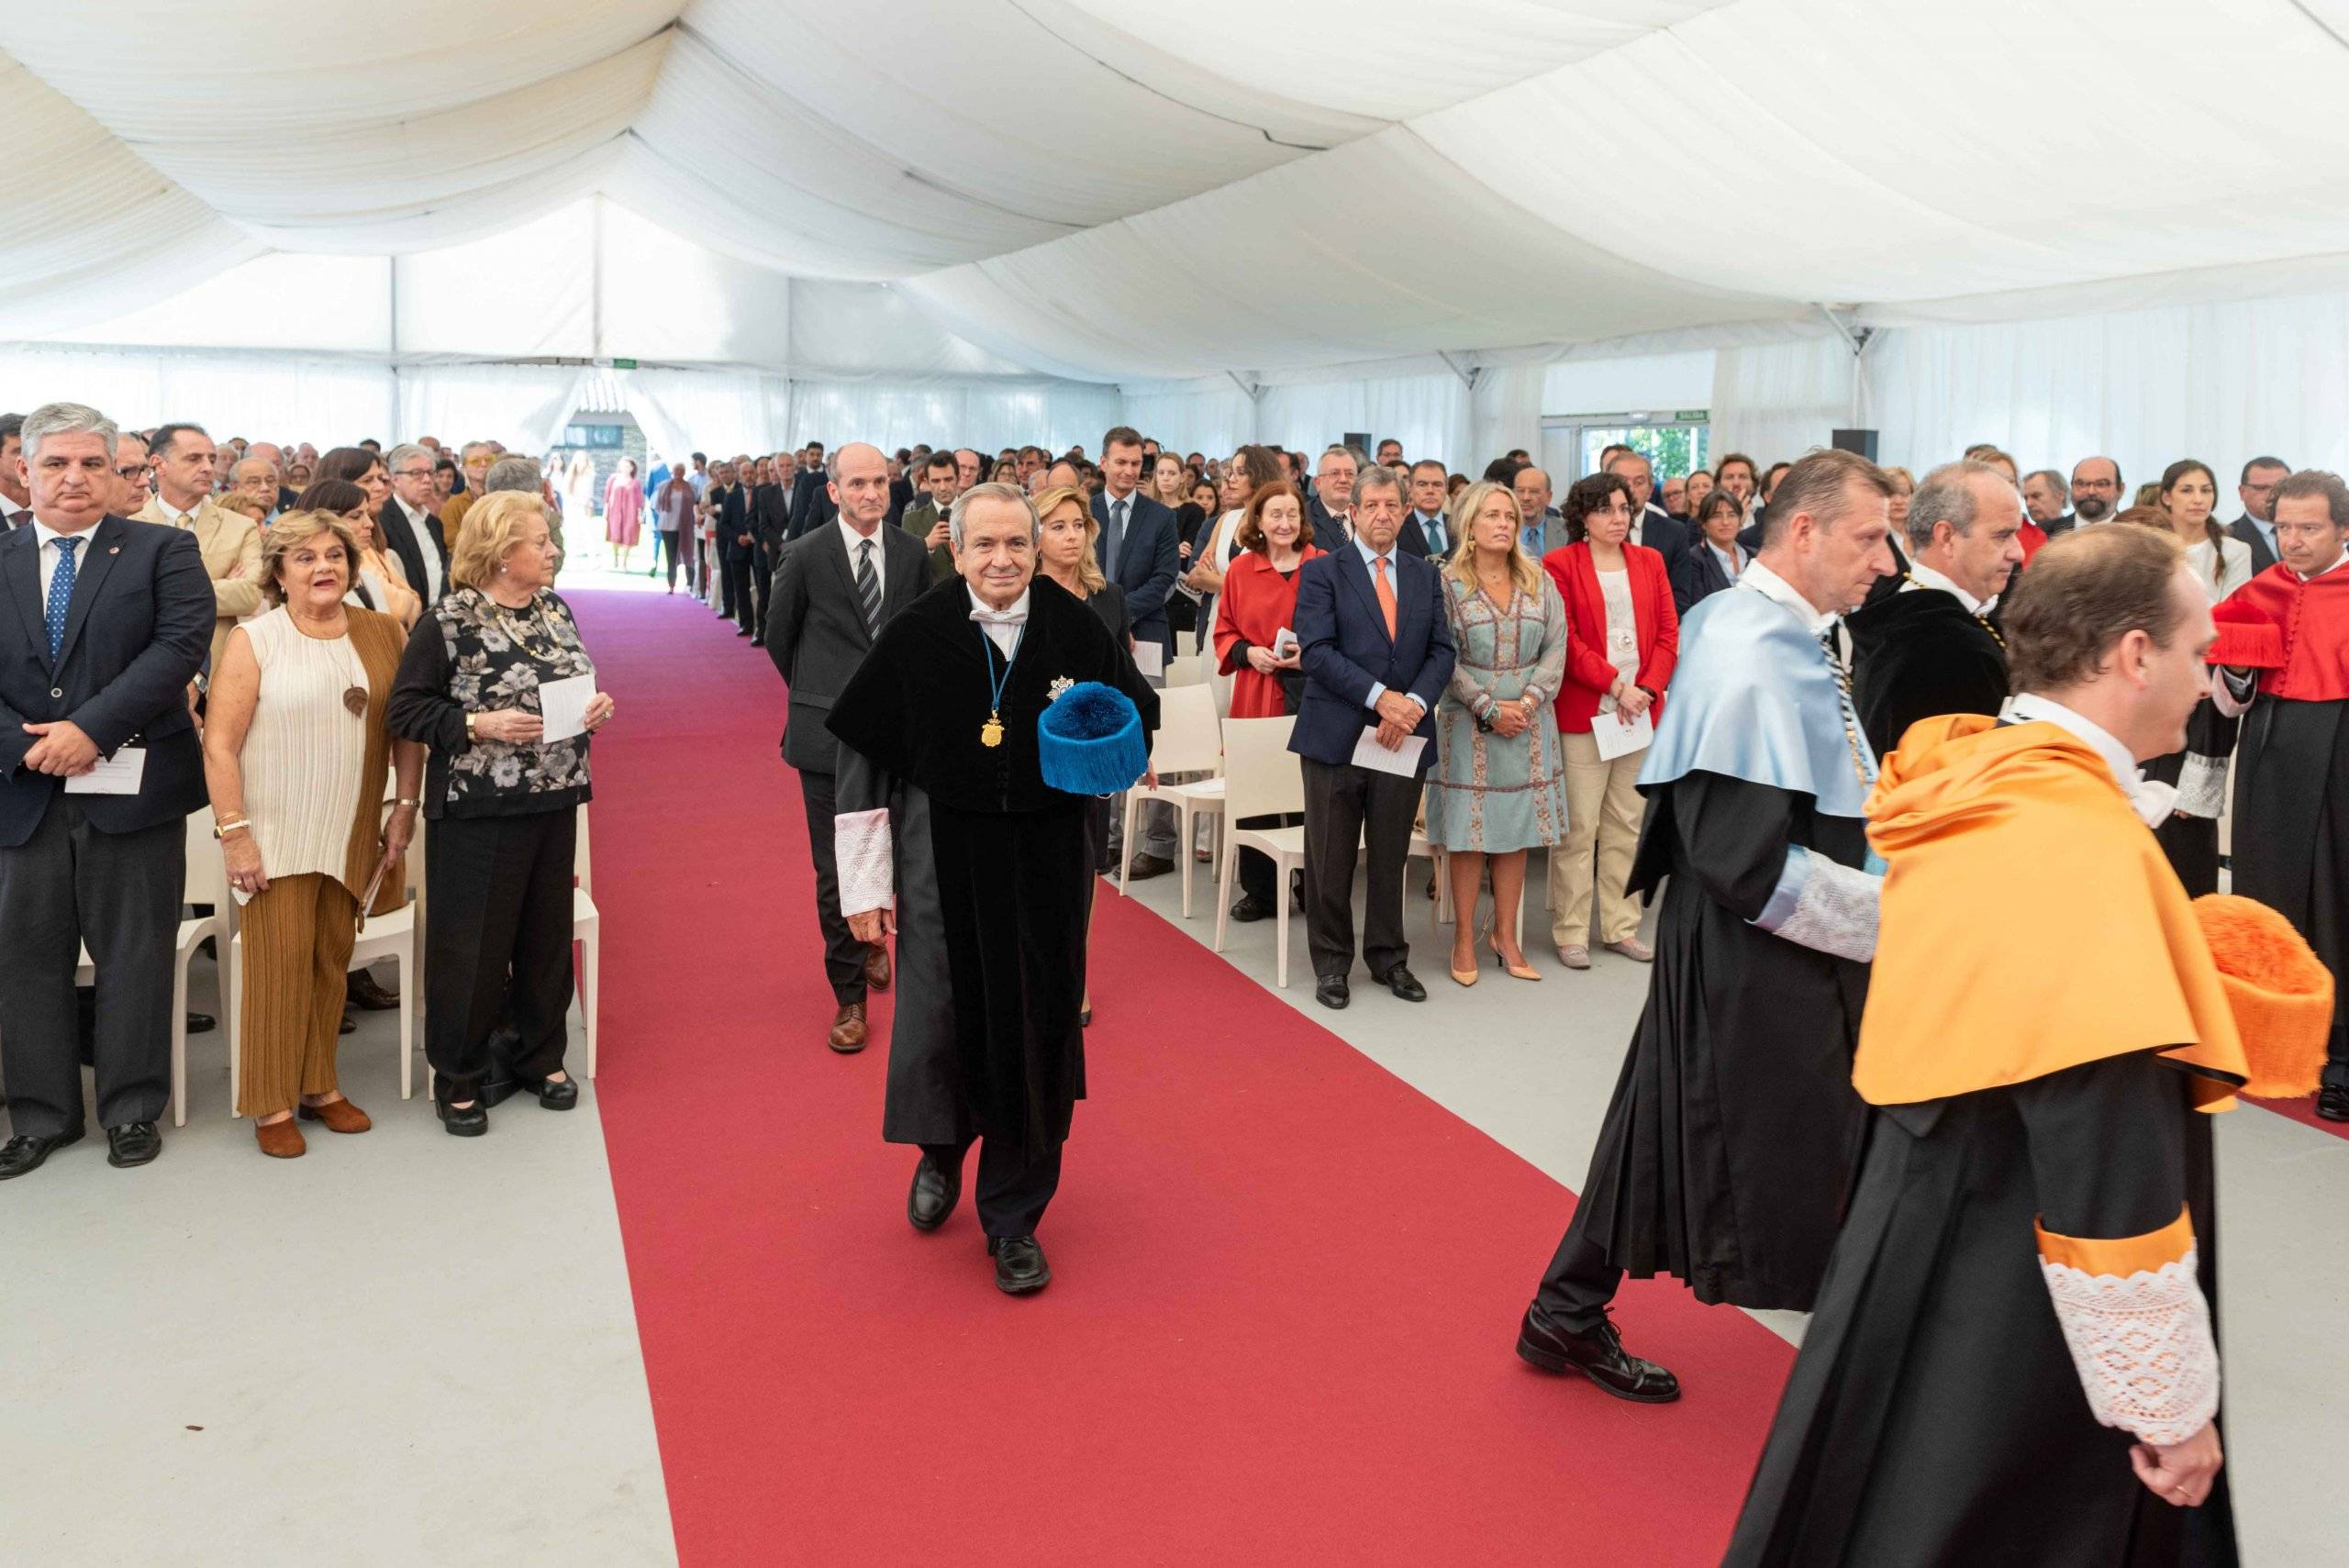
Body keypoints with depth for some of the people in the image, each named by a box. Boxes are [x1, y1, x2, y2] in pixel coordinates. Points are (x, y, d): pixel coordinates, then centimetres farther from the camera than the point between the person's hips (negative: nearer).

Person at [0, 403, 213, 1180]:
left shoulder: (164, 552, 1)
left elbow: (181, 645, -12)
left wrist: (90, 728, -19)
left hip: (132, 788, -3)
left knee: (134, 954, 6)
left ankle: (133, 1108, 20)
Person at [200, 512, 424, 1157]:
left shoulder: (383, 634, 4)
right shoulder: (254, 640, -6)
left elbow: (407, 728, 8)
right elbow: (219, 744, -8)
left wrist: (407, 806, 3)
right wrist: (234, 832, -13)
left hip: (352, 836, 3)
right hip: (275, 836, -3)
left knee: (332, 959, 10)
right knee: (280, 961, -1)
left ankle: (319, 1085, 23)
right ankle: (272, 1103, 11)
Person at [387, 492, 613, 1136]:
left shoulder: (554, 610, 9)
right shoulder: (448, 622, -10)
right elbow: (406, 709, -9)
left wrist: (595, 706, -1)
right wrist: (478, 725, -22)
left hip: (555, 799, 6)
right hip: (478, 809, -6)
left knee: (547, 932, 13)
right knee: (472, 942, 2)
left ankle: (541, 1057, 30)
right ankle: (457, 1077, 17)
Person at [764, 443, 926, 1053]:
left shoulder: (912, 552, 2)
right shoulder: (806, 555, -6)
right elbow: (779, 636, 7)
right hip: (829, 732, -2)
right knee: (836, 871, 1)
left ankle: (871, 938, 42)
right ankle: (849, 998, 12)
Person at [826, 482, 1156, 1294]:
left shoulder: (1075, 628, -5)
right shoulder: (917, 634, -8)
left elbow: (1138, 717, 9)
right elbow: (863, 756, -2)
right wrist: (864, 882, -3)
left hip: (1046, 865, 1)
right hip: (942, 862, -1)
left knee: (1033, 1033, 6)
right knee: (938, 1023, 6)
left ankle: (1013, 1220, 23)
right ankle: (942, 1149, 41)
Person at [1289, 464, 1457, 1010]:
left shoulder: (1425, 575, 12)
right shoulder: (1321, 572, -1)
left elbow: (1442, 651, 6)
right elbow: (1316, 651, -11)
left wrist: (1414, 702, -12)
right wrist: (1379, 697, -18)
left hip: (1404, 736, 3)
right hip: (1336, 735, -3)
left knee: (1391, 858, 12)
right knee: (1330, 861, 5)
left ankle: (1389, 958, 26)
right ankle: (1331, 962, 18)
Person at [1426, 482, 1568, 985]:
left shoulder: (1539, 581, 7)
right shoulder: (1447, 583, -4)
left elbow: (1555, 647, 3)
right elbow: (1445, 658, -8)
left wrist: (1528, 702, -11)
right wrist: (1489, 709, -14)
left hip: (1527, 721, 4)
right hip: (1468, 722, -3)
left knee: (1517, 831, 7)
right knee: (1468, 834, 0)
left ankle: (1505, 935, 17)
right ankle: (1465, 939, 10)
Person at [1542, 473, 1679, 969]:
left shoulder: (1649, 561, 12)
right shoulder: (1560, 564, -2)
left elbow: (1668, 633, 8)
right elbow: (1566, 640, -9)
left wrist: (1648, 689, -6)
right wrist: (1616, 686, -14)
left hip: (1641, 709, 5)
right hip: (1583, 713, -4)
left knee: (1626, 826, 9)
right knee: (1577, 827, -2)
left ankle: (1621, 927, 18)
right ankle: (1570, 933, 6)